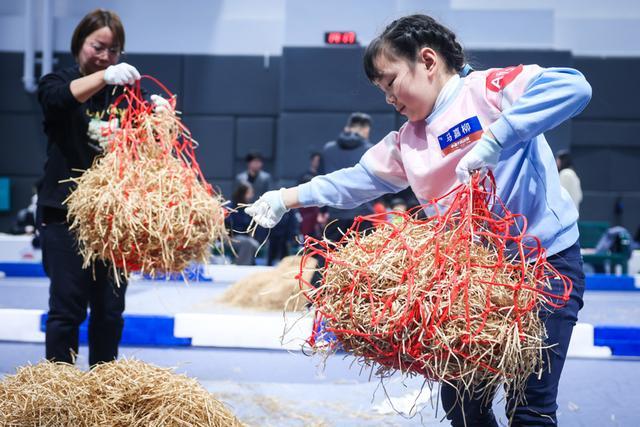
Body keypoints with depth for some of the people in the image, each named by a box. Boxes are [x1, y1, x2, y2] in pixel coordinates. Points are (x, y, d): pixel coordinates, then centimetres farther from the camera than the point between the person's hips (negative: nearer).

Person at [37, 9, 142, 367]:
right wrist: (103, 77, -38)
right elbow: (58, 98, -21)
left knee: (110, 310, 6)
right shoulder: (58, 82, 4)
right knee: (68, 308, -4)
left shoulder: (126, 91, 11)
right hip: (66, 212, -3)